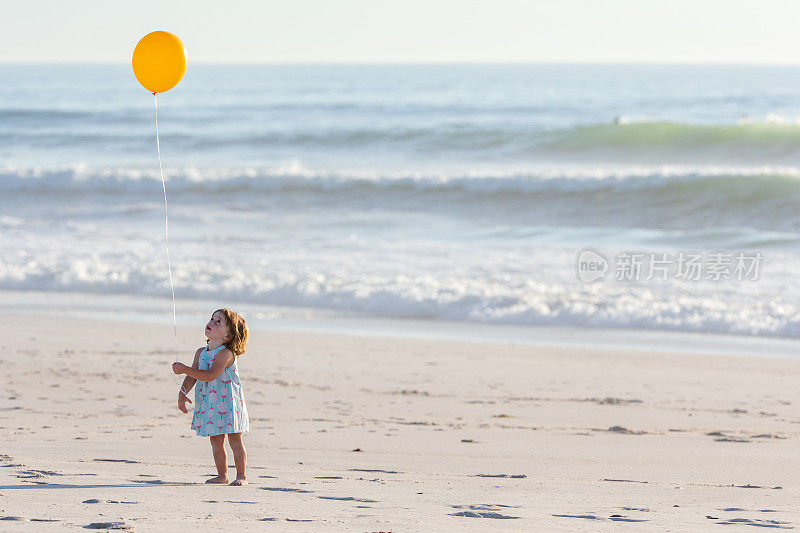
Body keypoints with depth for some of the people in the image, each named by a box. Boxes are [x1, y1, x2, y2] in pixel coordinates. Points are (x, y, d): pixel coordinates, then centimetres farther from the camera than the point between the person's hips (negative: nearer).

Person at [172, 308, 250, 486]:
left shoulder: (226, 353, -16)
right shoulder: (201, 353, 8)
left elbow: (211, 375, -26)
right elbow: (192, 377, 8)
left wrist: (184, 369, -26)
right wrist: (182, 393, -9)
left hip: (228, 402, -7)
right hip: (209, 403, 7)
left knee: (235, 440, -3)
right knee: (216, 441, 11)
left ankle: (241, 475, 2)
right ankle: (222, 475, 21)